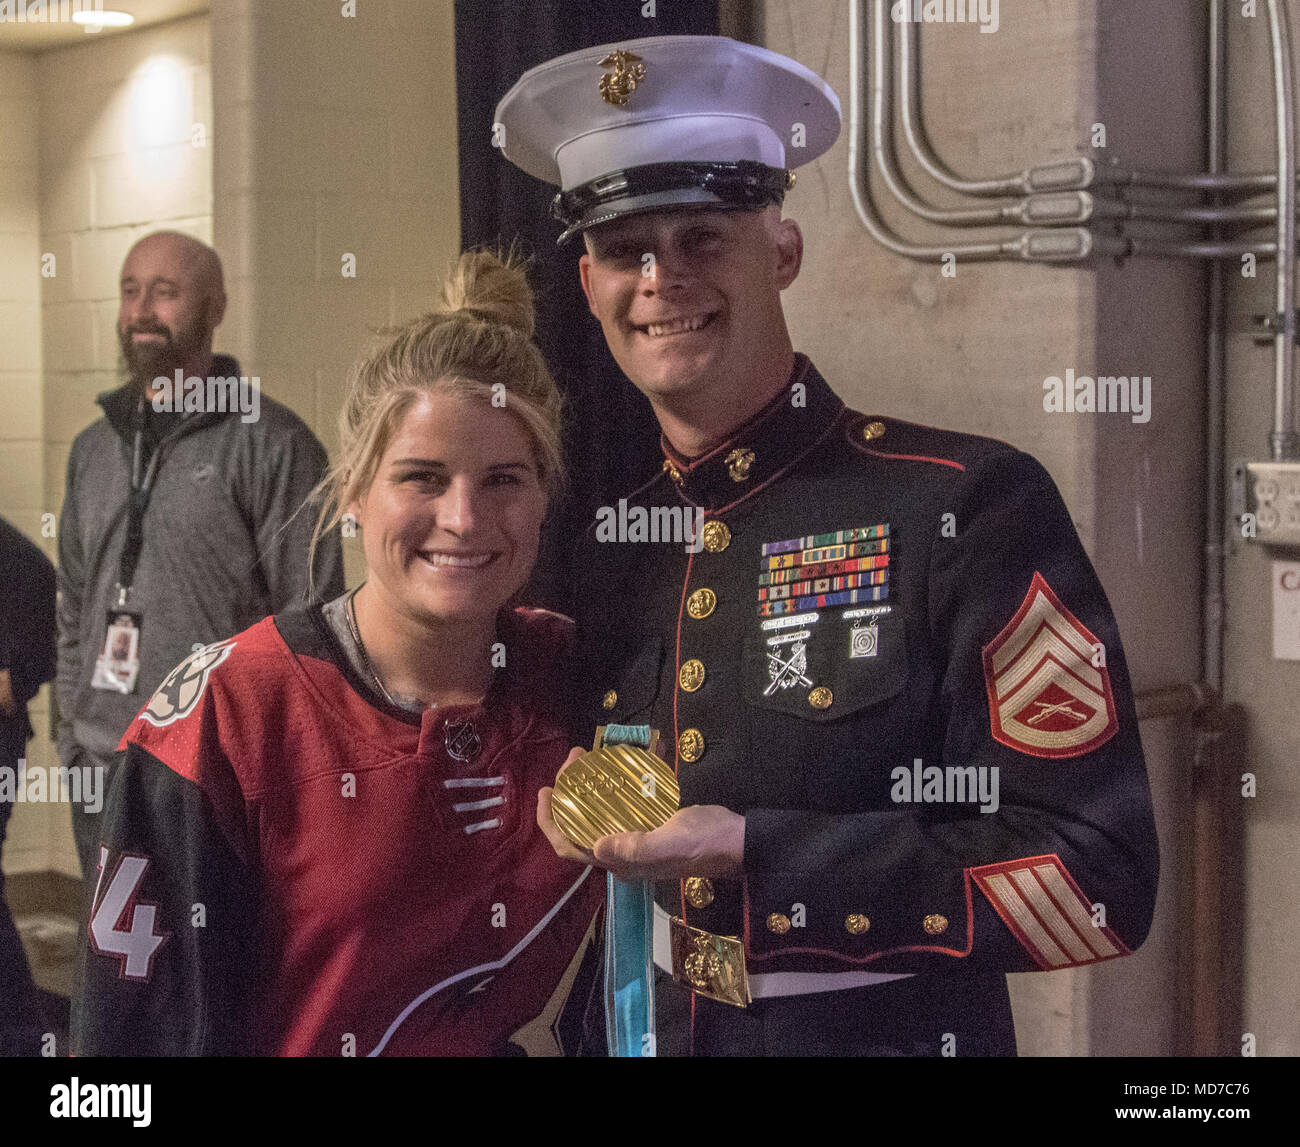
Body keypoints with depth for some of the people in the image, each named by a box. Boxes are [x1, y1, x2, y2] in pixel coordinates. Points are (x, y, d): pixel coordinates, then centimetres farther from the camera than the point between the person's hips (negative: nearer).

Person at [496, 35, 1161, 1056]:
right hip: (655, 1033, 5)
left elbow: (1097, 886, -19)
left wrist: (753, 852, -23)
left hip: (904, 1032, -5)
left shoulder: (967, 505, -15)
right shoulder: (610, 550, 1)